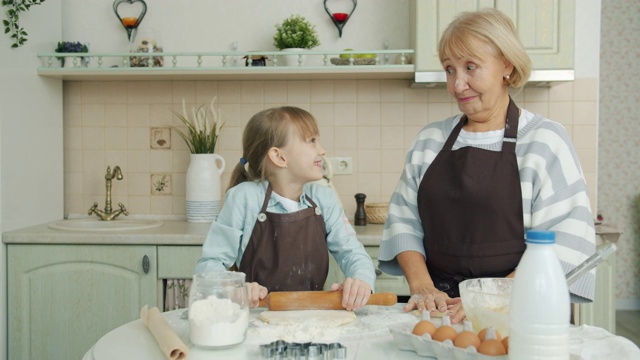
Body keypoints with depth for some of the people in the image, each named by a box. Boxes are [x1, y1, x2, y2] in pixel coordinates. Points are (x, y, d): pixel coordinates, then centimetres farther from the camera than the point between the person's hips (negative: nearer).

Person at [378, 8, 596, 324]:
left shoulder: (545, 140, 1)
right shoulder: (430, 139, 14)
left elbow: (565, 245, -7)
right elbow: (403, 220, 11)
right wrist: (422, 286, -4)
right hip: (439, 311, 3)